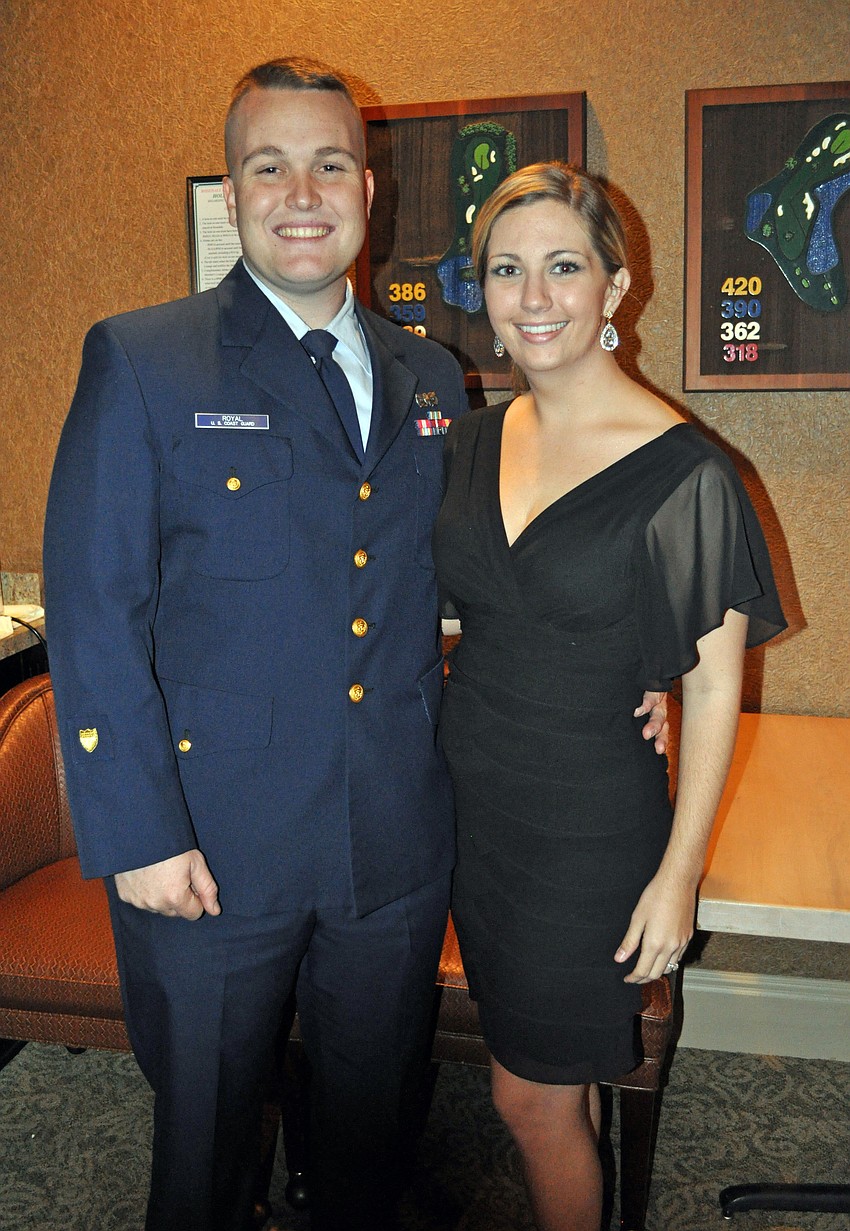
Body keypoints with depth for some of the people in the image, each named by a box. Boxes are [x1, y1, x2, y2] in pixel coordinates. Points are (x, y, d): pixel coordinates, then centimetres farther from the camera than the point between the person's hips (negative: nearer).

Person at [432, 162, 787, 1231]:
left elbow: (713, 687, -12)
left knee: (533, 1099, 9)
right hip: (469, 801, 5)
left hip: (589, 822, -5)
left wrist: (678, 873, -13)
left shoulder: (683, 472, -15)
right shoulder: (471, 443, 2)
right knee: (554, 1077, 22)